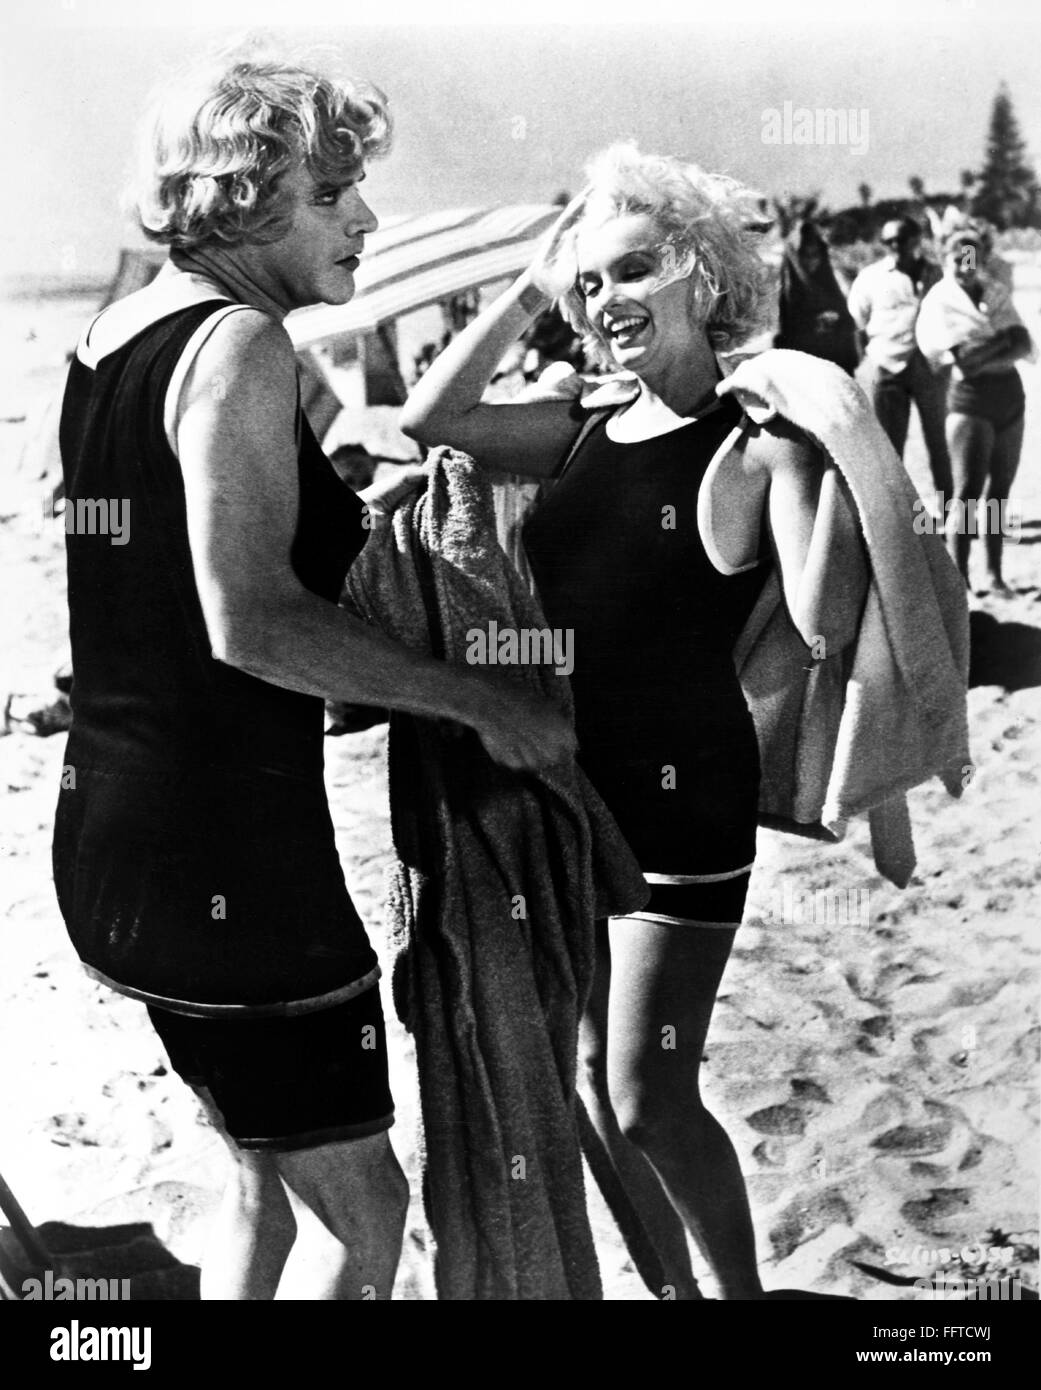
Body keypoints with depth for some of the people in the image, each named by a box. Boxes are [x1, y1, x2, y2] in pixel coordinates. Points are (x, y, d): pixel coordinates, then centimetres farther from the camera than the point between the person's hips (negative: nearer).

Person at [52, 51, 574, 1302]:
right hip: (225, 852, -9)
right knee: (358, 1208, 6)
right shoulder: (236, 342, -15)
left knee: (269, 1178, 23)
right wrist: (484, 704, -18)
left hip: (112, 832, 9)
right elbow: (251, 625, -25)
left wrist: (353, 523, 14)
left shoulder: (110, 340, 12)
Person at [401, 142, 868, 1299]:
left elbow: (825, 622, -23)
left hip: (680, 801, -6)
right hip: (565, 788, 6)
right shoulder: (584, 434, 6)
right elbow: (427, 423, 0)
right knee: (594, 1079, 16)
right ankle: (672, 1285, 37)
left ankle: (741, 1292, 25)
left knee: (649, 1100, 0)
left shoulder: (759, 442, -12)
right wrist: (527, 290, 1)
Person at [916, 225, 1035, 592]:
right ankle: (958, 577, -7)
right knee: (967, 493, -10)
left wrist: (983, 359, -16)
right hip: (970, 402, -5)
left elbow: (1025, 346, -1)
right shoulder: (938, 303, -6)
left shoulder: (997, 292, 8)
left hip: (1009, 397, 5)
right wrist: (1004, 342, -11)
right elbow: (960, 363, -15)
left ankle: (995, 572, 15)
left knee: (999, 491, 8)